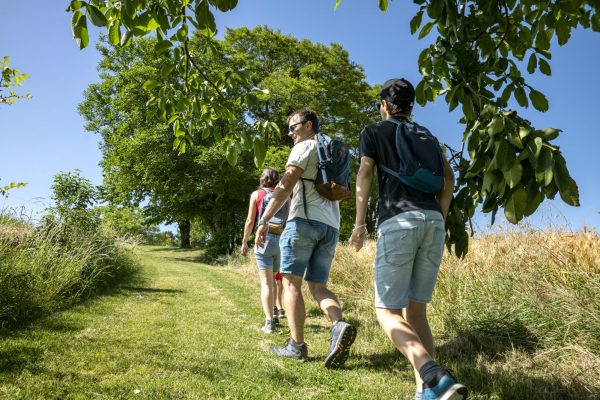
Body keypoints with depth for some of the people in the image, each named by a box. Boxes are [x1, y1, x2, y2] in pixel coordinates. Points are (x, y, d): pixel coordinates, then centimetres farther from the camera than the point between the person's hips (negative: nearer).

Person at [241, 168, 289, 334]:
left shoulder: (257, 194, 6)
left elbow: (250, 221, 3)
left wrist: (244, 242, 12)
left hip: (265, 239, -3)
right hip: (283, 240, 3)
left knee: (266, 282, -6)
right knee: (272, 280, 21)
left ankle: (269, 322, -14)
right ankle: (274, 312, 28)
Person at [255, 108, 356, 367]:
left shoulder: (304, 147, 2)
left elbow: (286, 185, -9)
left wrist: (264, 220, -11)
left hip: (304, 220, -7)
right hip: (331, 226, 7)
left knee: (291, 282, -2)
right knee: (318, 286, 7)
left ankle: (297, 345, -4)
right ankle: (339, 325, -19)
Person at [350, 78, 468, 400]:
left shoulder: (374, 132, 13)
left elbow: (365, 174, -1)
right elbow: (448, 179, 14)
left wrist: (359, 223, 0)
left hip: (398, 221, -5)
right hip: (433, 221, 5)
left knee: (387, 311, -2)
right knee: (416, 309, 12)